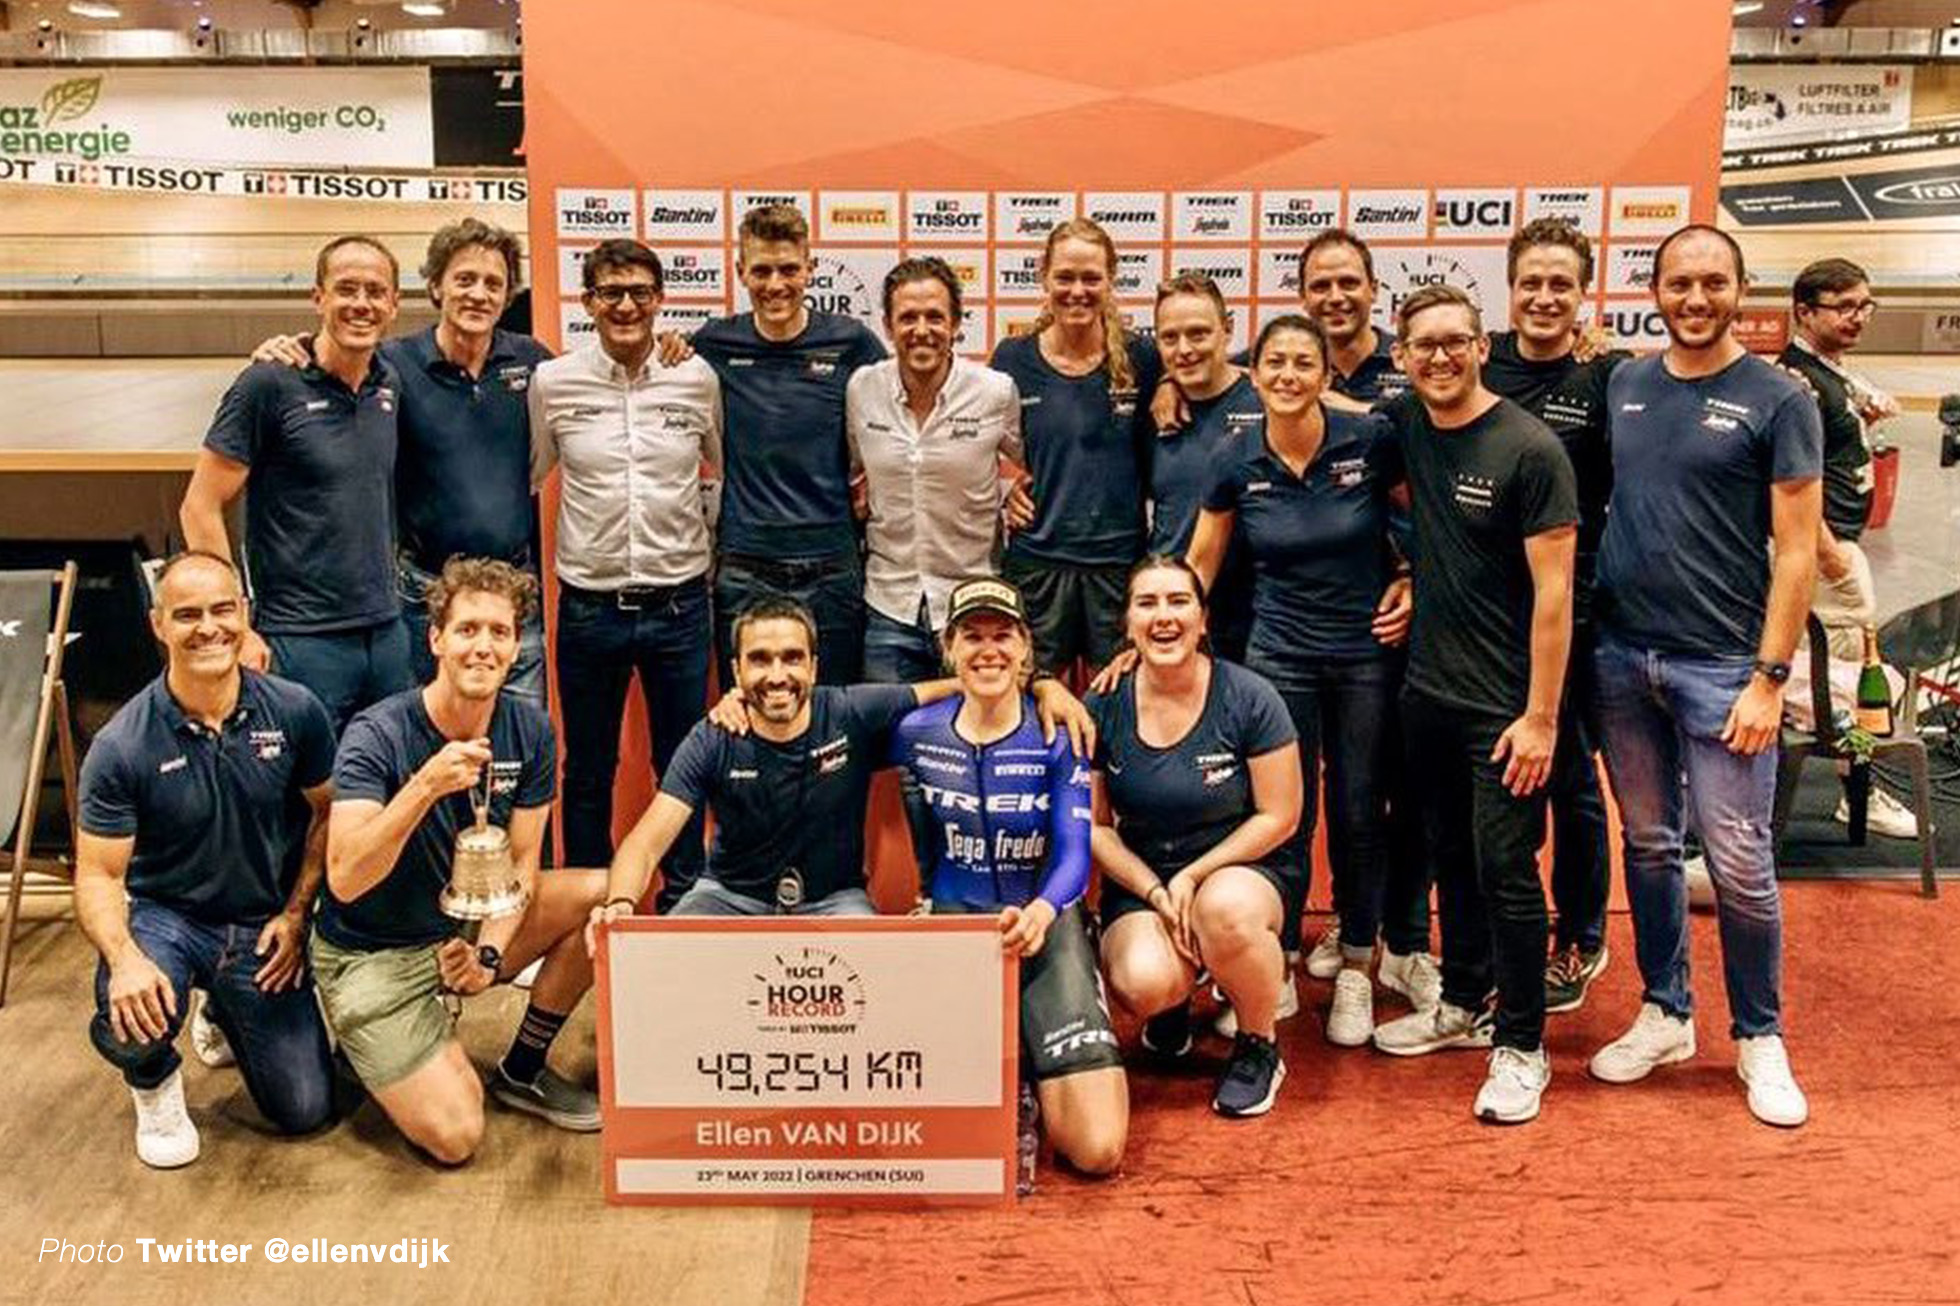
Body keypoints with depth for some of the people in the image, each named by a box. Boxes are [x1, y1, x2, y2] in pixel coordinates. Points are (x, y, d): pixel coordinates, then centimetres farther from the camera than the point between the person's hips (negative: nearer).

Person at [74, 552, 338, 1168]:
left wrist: (295, 914, -5)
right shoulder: (120, 747, -16)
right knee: (131, 1022, -36)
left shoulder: (295, 712, -11)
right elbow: (98, 875, -12)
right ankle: (155, 1084, 6)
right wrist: (123, 956, -31)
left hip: (264, 926, 2)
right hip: (164, 916, -2)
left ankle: (228, 1014, 34)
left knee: (306, 1111, 1)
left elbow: (327, 812, 3)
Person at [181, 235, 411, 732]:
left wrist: (389, 595, 13)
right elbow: (200, 508, -8)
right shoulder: (270, 384, -9)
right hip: (302, 641, -6)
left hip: (388, 634, 6)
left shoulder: (390, 384, 9)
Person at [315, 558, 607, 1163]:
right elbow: (344, 881, -33)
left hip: (470, 926, 6)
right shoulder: (378, 735, -23)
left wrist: (489, 953, -20)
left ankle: (522, 1070, 5)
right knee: (455, 1136, -16)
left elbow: (521, 865, -3)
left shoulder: (528, 732, -7)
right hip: (372, 955, -5)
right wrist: (425, 787, -45)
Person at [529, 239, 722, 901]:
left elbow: (723, 471, 15)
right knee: (588, 771, 12)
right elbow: (527, 478, 11)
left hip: (679, 603, 0)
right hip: (589, 606, 0)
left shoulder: (698, 378, -1)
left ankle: (683, 903, 25)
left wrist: (705, 541, 10)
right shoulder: (553, 381, -2)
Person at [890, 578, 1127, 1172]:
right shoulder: (918, 733, -1)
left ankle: (1035, 1064, 19)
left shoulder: (1058, 734, -6)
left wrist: (1040, 914, -33)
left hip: (1046, 921, -1)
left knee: (1098, 1150, -14)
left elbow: (1074, 854, -13)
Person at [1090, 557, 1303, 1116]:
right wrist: (1156, 893, -13)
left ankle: (1259, 1048, -7)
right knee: (1144, 984, -31)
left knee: (1226, 910, -39)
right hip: (1138, 876, 1)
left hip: (1237, 868, -1)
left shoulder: (1250, 699, -11)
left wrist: (1193, 878, -15)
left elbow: (1279, 817, -7)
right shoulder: (1103, 708, -5)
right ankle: (1174, 1002, 12)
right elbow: (1094, 826, 0)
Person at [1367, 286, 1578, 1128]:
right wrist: (1411, 579, 8)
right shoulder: (1404, 427, 4)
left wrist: (1540, 716, -17)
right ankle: (1463, 1006, 34)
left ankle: (1522, 1047, 12)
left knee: (1506, 871, -2)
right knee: (1452, 856, 18)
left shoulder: (1529, 449, -13)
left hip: (1504, 705, -6)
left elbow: (1553, 590, -14)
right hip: (1428, 689, 6)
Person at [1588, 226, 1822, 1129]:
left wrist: (1769, 677, -12)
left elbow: (1795, 550, -6)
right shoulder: (1622, 387, 9)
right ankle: (1664, 1014, 28)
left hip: (1722, 665, -4)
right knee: (1648, 845, 13)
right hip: (1623, 654, 4)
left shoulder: (1777, 400, -4)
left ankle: (1759, 1038, 18)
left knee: (1739, 863, -1)